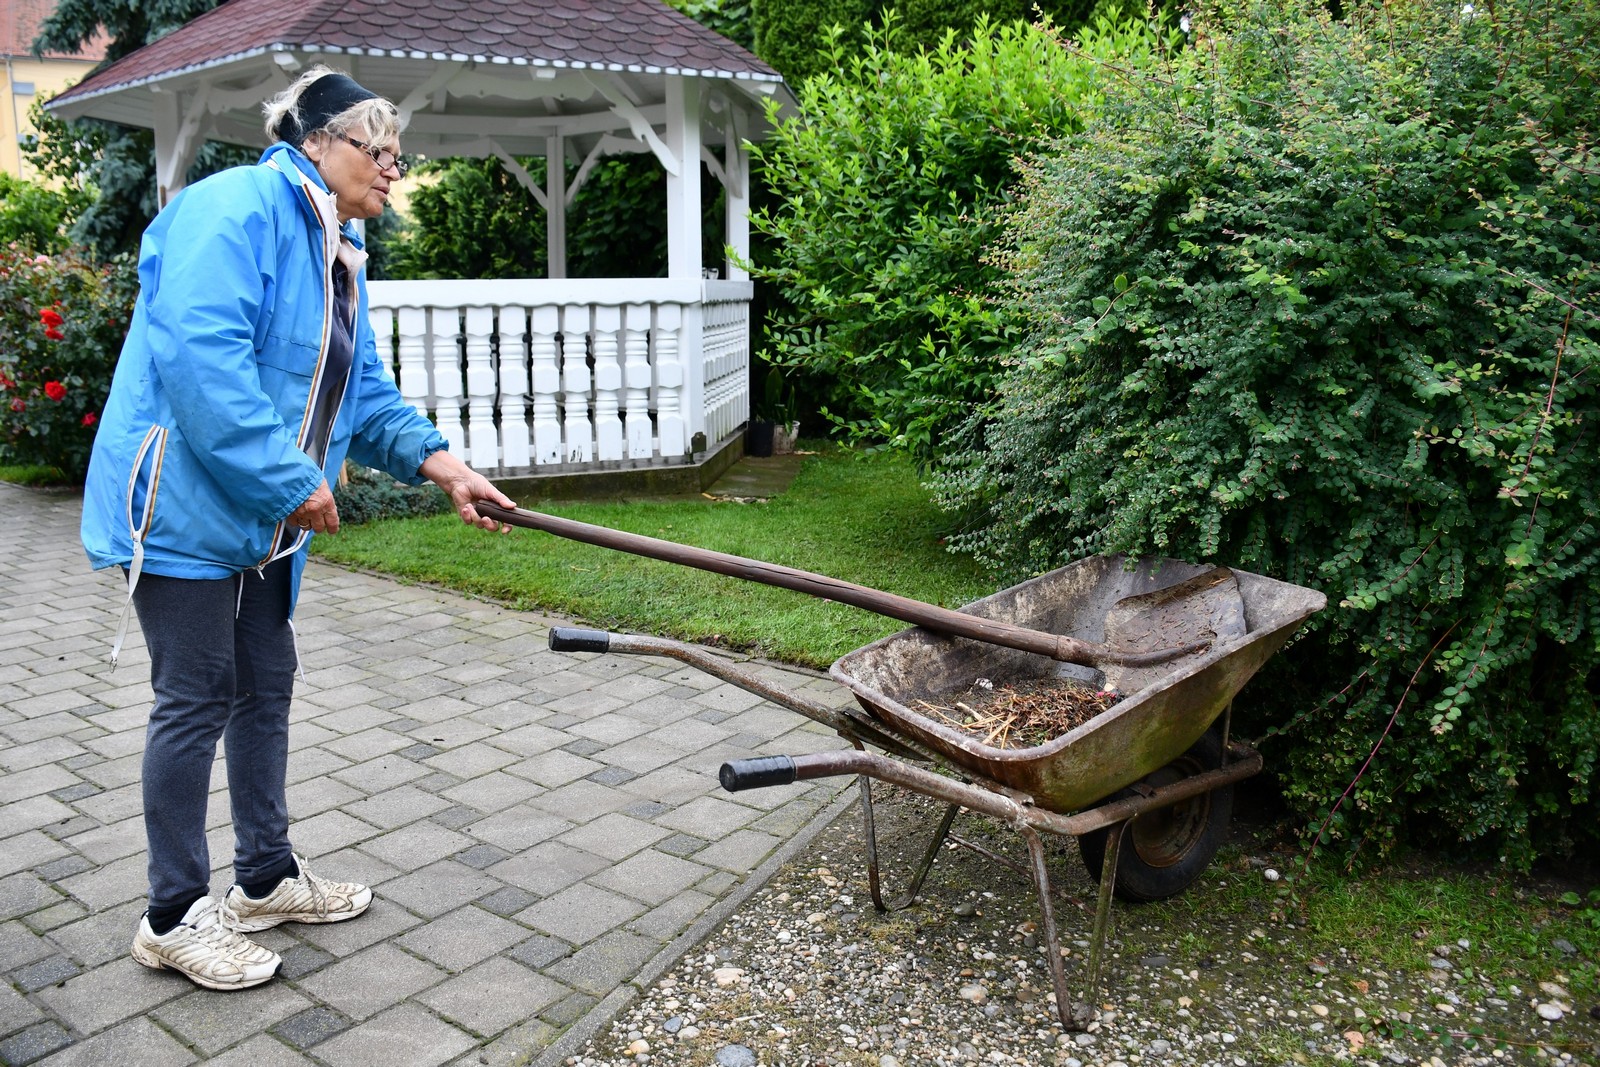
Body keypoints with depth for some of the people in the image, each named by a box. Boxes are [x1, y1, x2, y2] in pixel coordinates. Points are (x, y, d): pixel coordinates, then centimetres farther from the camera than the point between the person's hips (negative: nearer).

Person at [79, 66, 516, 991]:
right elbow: (200, 353, -29)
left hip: (261, 515, 10)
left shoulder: (337, 253, 15)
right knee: (198, 701, -1)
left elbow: (364, 390, 16)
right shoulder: (239, 206, -16)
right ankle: (175, 915, 16)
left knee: (267, 686, 16)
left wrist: (440, 462, 1)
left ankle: (267, 877, 32)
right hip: (185, 500, -10)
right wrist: (292, 480, -25)